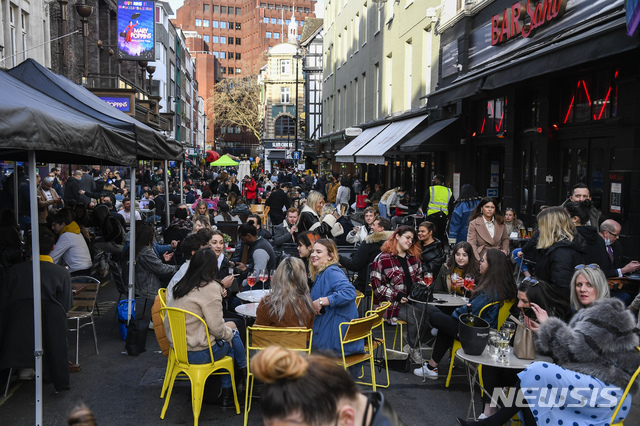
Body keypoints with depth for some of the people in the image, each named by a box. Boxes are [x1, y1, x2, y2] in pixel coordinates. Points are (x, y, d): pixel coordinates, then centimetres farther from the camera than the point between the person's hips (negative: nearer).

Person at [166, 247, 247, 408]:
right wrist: (229, 333, 3)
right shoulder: (210, 288, -18)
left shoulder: (180, 286, 6)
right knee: (232, 337, 13)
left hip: (177, 347, 7)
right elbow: (216, 327, -18)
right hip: (198, 354, -7)